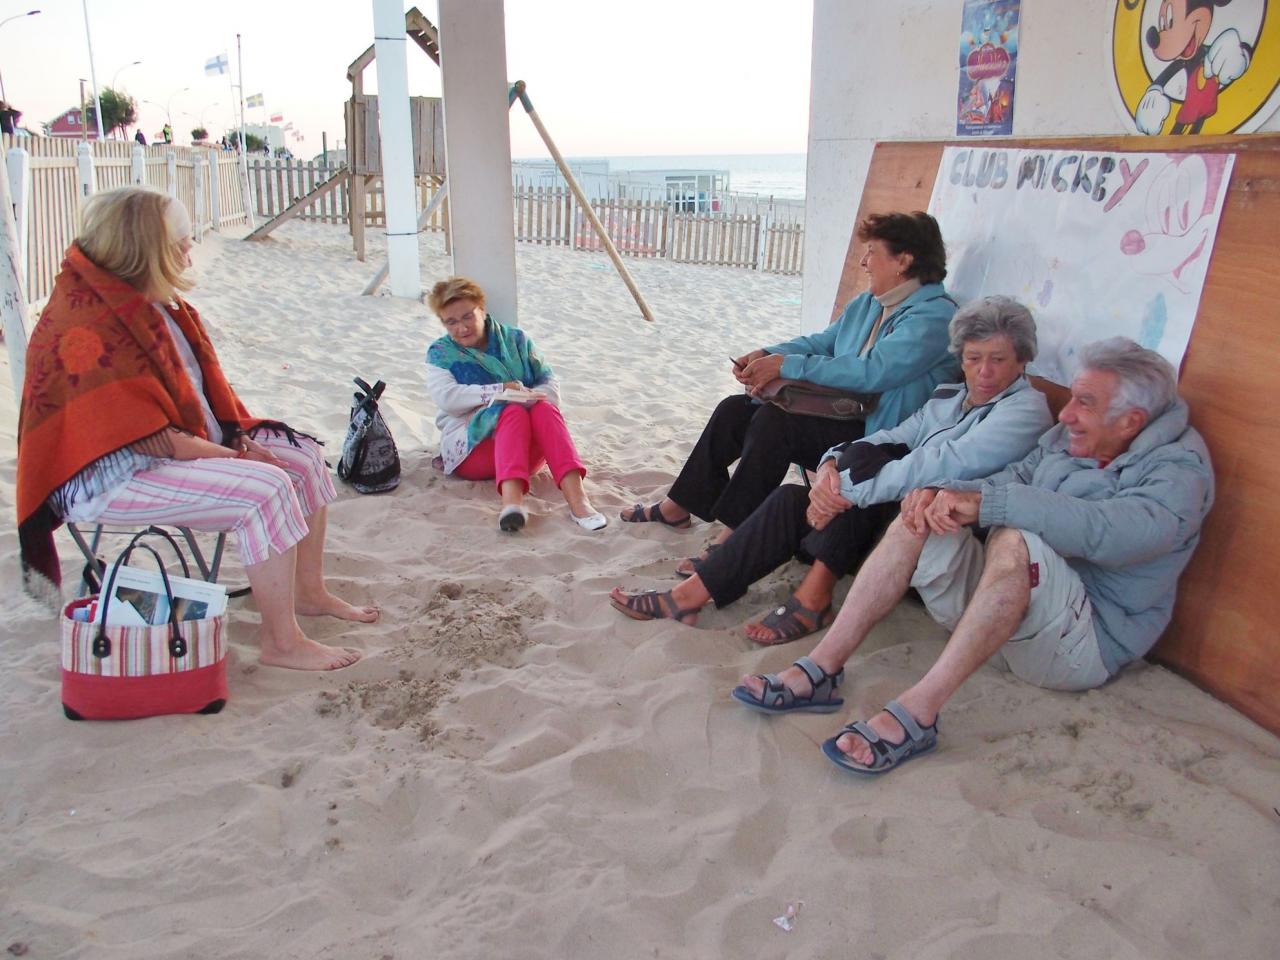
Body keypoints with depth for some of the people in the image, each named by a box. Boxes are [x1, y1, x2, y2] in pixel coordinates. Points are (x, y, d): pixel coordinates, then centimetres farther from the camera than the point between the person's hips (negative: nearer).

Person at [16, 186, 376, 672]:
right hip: (113, 473, -10)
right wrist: (237, 457, -20)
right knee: (267, 490, -27)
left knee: (305, 457, 3)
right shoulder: (86, 325, -23)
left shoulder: (156, 301, 7)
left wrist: (239, 436, -2)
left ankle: (309, 591, 15)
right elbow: (148, 437, -26)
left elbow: (203, 383, 14)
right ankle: (281, 642, -17)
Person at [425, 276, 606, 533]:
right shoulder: (440, 352, 9)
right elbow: (446, 397, -10)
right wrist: (502, 390, -19)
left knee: (544, 408, -30)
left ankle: (577, 500, -48)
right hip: (470, 445, -2)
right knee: (514, 411, -33)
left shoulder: (514, 339, 15)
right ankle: (511, 501, -58)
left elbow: (550, 382, 7)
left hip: (526, 449, 3)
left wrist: (530, 396, -15)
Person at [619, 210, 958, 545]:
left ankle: (733, 533, -20)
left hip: (875, 435, -9)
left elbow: (872, 372, -28)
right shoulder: (867, 303, 16)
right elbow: (822, 342, 21)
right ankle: (677, 506, 6)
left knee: (774, 419, -28)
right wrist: (765, 354, 1)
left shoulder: (935, 315, -16)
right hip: (838, 414, 9)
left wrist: (786, 365, -23)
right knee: (734, 409, 0)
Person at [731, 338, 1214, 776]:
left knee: (1015, 541, -35)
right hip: (1006, 603, 7)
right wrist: (942, 492, -19)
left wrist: (985, 502, -35)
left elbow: (1102, 532, -30)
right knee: (922, 519, -12)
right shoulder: (1066, 438, 11)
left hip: (1086, 644, -7)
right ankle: (821, 670, -19)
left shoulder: (1179, 472, -12)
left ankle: (916, 711, -38)